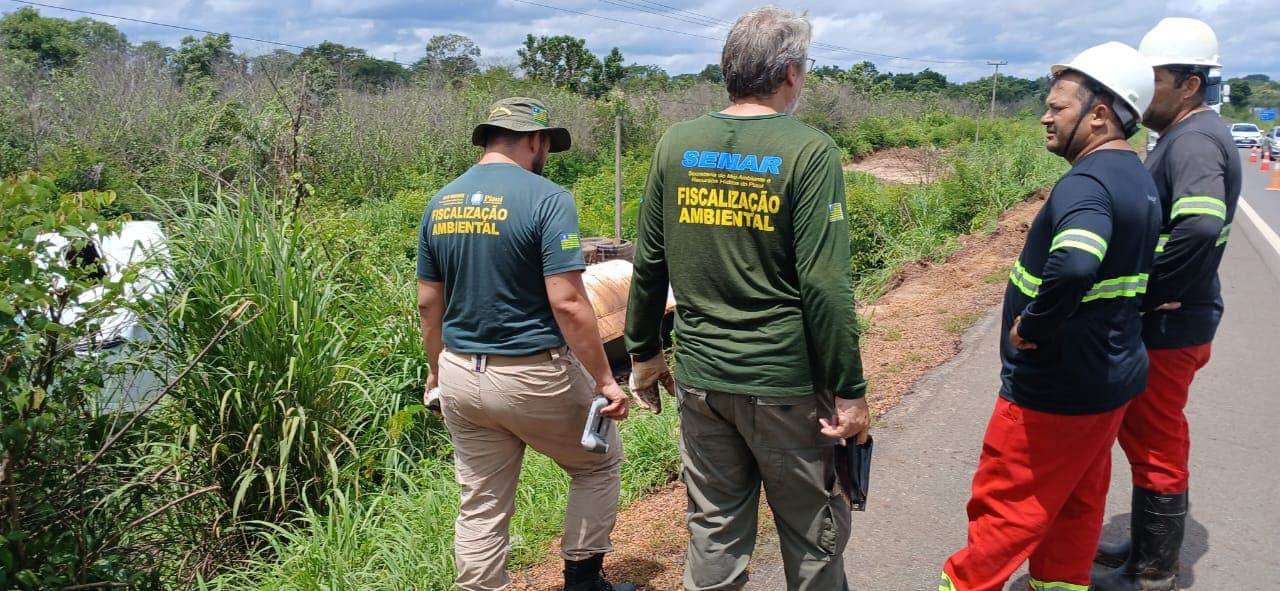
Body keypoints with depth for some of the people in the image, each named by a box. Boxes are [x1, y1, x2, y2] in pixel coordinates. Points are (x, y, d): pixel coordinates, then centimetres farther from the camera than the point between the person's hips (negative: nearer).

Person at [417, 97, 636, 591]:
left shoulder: (440, 202, 5)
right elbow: (567, 303, -20)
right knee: (599, 464, 20)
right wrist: (604, 381, -14)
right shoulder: (546, 198, -14)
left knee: (481, 507, 15)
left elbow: (428, 304, 10)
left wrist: (438, 372, 21)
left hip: (460, 376, 6)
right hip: (532, 376, -5)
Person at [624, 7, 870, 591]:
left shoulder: (676, 143, 1)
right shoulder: (809, 151, -12)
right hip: (785, 385, -4)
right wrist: (850, 391, -8)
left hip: (700, 379, 4)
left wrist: (643, 354, 16)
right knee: (813, 535, 14)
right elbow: (825, 287, -16)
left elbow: (649, 264, 5)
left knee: (714, 531, 17)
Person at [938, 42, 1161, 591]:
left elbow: (1073, 266, -43)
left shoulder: (1086, 182, -23)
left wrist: (1032, 325, -26)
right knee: (1076, 504, 19)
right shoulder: (1139, 181, 9)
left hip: (1056, 390, -9)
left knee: (1006, 506, 4)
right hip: (1107, 378, 9)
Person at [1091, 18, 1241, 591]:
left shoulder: (1194, 141, -20)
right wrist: (1148, 296, 7)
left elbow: (1201, 224, -37)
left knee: (1157, 449, 3)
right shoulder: (1186, 136, 12)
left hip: (1166, 328, -10)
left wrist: (1148, 296, -25)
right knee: (1146, 437, 20)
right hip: (1163, 323, 10)